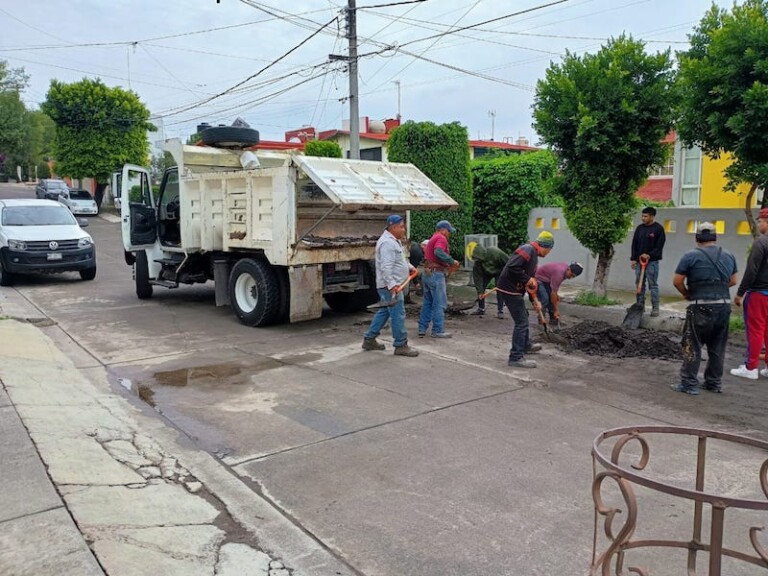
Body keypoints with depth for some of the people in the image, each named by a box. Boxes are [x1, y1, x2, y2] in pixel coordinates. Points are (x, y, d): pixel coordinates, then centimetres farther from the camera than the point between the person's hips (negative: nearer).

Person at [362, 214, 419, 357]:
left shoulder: (394, 241, 17)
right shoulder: (387, 243, -18)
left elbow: (399, 259, 33)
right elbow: (386, 267, -27)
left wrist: (410, 267, 22)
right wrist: (392, 285, -33)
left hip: (392, 285, 11)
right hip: (390, 286, -11)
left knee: (384, 312, 17)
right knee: (398, 315, -6)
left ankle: (369, 340, 25)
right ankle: (401, 346, 2)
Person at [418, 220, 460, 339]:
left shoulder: (432, 239, 22)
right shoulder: (441, 238, -9)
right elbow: (438, 252, -28)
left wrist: (448, 266, 13)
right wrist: (452, 262, -21)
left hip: (427, 273, 10)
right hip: (436, 274, -10)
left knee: (427, 303, 14)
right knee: (439, 304, -2)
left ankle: (422, 329, 15)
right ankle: (438, 331, 2)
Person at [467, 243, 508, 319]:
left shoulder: (495, 252, -39)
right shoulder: (476, 262, -27)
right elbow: (477, 276, -21)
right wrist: (480, 291, -24)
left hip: (499, 271, -4)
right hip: (487, 273, 4)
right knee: (480, 287, -3)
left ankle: (500, 310, -4)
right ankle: (481, 308, 10)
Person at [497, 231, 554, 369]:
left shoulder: (534, 254, 16)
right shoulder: (528, 249, -17)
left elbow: (531, 277, 22)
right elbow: (512, 267, -30)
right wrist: (527, 279, -20)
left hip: (515, 290, 11)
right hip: (509, 289, -11)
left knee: (523, 317, 26)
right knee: (521, 322, -8)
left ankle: (526, 346, 46)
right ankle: (516, 358, -4)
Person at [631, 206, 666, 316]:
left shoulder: (658, 229, -5)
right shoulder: (639, 228, 10)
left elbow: (659, 246, -8)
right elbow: (634, 244, 11)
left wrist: (649, 255, -19)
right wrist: (633, 259, 4)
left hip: (652, 262, -5)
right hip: (639, 261, 5)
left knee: (653, 285, -3)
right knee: (639, 284, 8)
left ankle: (655, 308, 0)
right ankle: (640, 305, 16)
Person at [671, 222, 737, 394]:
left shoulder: (691, 256, -7)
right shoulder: (729, 256, 10)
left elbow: (677, 281, -8)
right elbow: (733, 281, 18)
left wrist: (687, 294, 8)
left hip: (701, 307, -5)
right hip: (724, 305, 6)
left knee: (692, 347, 2)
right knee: (717, 348, 15)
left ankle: (689, 384, 3)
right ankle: (714, 383, 25)